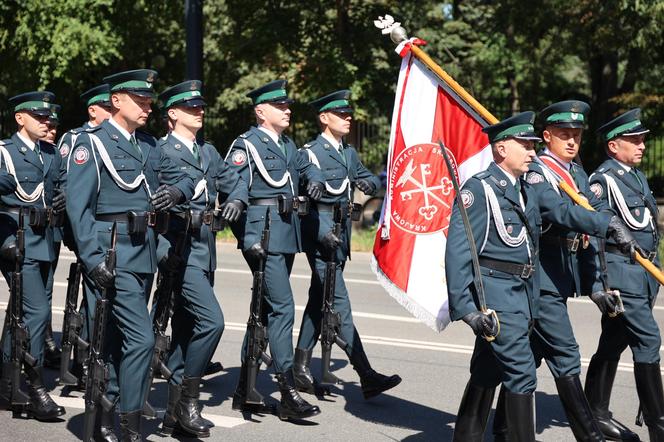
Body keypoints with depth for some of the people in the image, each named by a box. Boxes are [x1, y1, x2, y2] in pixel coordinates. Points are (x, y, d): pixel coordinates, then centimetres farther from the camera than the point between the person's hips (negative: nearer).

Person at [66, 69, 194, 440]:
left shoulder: (149, 144, 14)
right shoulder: (92, 143, -7)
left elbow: (183, 178, 18)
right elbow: (78, 206, -13)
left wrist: (176, 190, -7)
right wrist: (93, 258, -20)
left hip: (145, 250, 7)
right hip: (114, 252, -7)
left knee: (117, 336, 13)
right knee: (141, 337, -12)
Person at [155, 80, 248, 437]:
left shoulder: (209, 152, 18)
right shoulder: (160, 152, -7)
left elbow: (233, 181, 20)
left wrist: (236, 200, -4)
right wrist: (163, 249, -21)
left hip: (205, 248, 8)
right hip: (179, 249, -8)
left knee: (187, 328, 11)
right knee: (211, 320, -17)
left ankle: (176, 410, 18)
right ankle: (187, 399, -6)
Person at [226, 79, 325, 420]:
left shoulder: (288, 145, 17)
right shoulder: (246, 145, -7)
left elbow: (307, 167, 31)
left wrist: (315, 180, 6)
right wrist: (247, 239, -18)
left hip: (287, 233, 9)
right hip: (263, 234, -9)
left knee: (265, 309, 12)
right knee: (282, 308, -13)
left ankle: (244, 390, 20)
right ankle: (288, 394, -11)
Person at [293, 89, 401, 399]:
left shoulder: (349, 153, 17)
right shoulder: (311, 152, -7)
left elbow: (370, 178, 17)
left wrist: (369, 183, -8)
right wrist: (323, 232, -25)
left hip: (341, 235, 8)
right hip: (319, 235, -8)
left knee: (319, 301, 12)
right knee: (339, 303, -10)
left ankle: (301, 369, 19)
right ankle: (366, 376, -14)